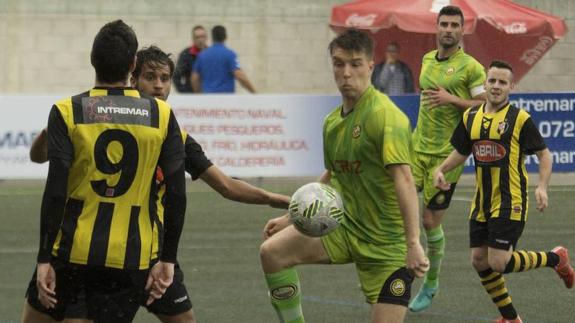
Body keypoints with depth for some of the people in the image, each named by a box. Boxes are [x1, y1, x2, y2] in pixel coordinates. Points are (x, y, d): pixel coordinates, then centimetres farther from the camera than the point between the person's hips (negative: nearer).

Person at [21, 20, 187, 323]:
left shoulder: (66, 112, -5)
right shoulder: (161, 116, 1)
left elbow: (55, 192, -10)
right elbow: (177, 194, -1)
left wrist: (45, 259, -7)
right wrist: (167, 259, 6)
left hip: (72, 252, -1)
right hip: (132, 260, 1)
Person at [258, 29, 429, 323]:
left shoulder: (385, 115, -17)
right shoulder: (332, 122, 8)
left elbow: (403, 178, -27)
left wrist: (413, 243, -35)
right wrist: (290, 217, 21)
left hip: (386, 242, -6)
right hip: (343, 226, 6)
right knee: (271, 251, -14)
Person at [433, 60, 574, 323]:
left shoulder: (520, 119, -9)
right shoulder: (470, 117, 7)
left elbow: (544, 154, -4)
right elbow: (461, 152, 21)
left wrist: (542, 187, -18)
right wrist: (440, 169, 4)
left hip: (509, 204, -6)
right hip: (481, 204, 6)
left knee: (498, 263, -14)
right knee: (479, 261, 5)